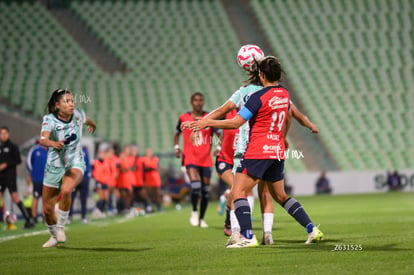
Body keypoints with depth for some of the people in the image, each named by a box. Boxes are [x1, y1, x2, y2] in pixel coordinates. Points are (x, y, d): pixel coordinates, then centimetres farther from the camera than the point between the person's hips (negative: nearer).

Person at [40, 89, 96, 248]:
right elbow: (43, 140, -34)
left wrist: (93, 125, 42)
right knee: (47, 209, 5)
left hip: (75, 164, 0)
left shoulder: (78, 115, -6)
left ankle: (61, 227, -14)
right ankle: (55, 237, 34)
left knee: (66, 190, -34)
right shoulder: (49, 119, -16)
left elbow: (87, 120, 20)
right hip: (54, 167, 0)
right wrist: (54, 143, -55)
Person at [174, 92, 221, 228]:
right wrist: (177, 147, 0)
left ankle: (201, 218, 19)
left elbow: (219, 134, 6)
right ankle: (194, 212, 4)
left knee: (206, 189, 4)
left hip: (206, 159, 2)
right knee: (195, 185, -20)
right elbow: (177, 134, 15)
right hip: (190, 157, -2)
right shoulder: (184, 118, 2)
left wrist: (219, 147, -11)